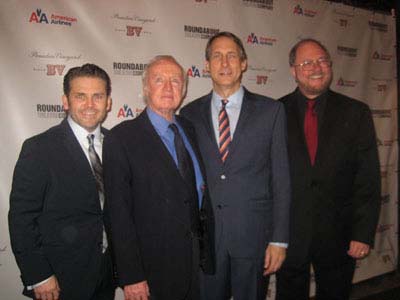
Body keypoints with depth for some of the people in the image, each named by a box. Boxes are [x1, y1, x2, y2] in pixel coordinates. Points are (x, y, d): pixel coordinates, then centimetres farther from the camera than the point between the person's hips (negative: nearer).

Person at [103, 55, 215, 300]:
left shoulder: (190, 129, 6)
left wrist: (207, 251, 7)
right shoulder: (122, 138, -14)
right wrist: (131, 277, -16)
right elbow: (120, 213, -15)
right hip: (154, 269, -5)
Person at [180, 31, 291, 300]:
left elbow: (281, 178, -2)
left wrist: (279, 239, -4)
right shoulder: (190, 114, 4)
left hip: (254, 234, -1)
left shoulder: (271, 110, 0)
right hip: (203, 235, 1)